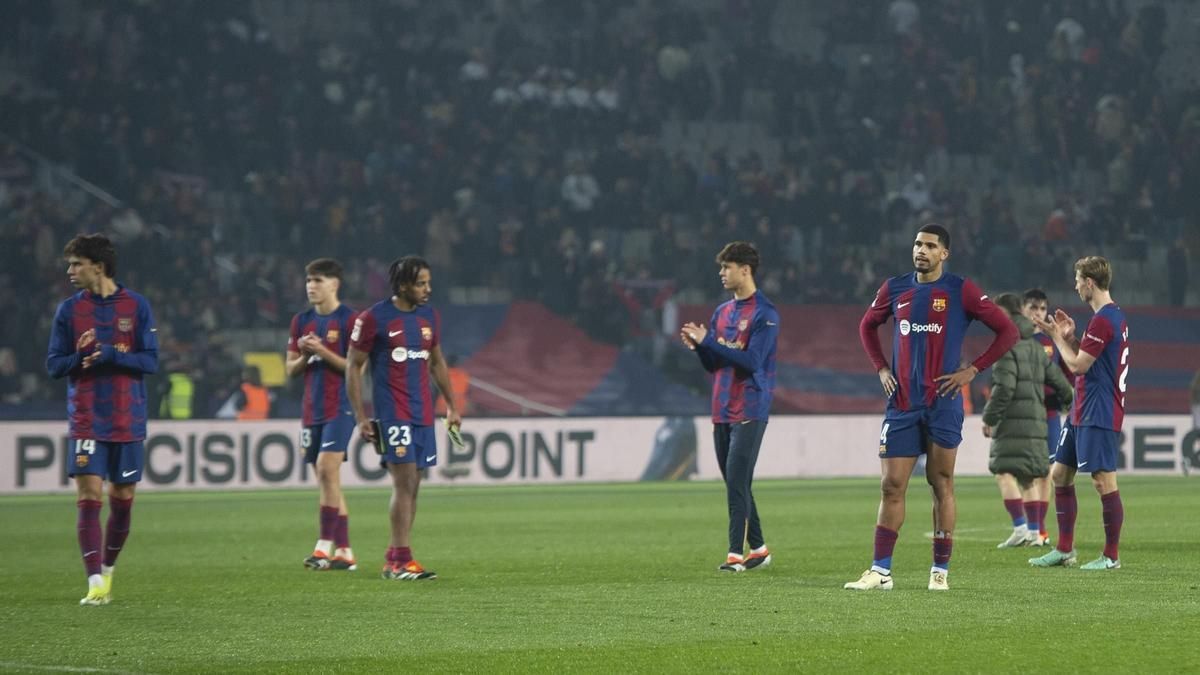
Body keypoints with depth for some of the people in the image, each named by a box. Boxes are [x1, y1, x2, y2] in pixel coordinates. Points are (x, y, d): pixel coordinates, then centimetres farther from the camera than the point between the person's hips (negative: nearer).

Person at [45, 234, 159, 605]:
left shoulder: (136, 306, 0)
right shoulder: (69, 309, 3)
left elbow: (150, 361, -3)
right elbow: (54, 364, 3)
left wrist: (112, 356, -19)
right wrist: (80, 358, -18)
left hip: (129, 421, 0)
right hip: (86, 421, 0)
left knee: (122, 500, 6)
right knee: (88, 498, -11)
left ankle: (108, 570, 27)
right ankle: (96, 584, -12)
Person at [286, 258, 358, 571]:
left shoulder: (349, 320, -6)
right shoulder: (301, 321, 13)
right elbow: (290, 369, 15)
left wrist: (322, 352, -17)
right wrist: (304, 356, -5)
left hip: (340, 407, -7)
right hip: (312, 409, 7)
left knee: (327, 469, -18)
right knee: (328, 480, 7)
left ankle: (325, 546, -17)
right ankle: (344, 551, 11)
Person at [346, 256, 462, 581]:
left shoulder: (430, 316, 10)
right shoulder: (373, 319, -8)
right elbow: (353, 367, -3)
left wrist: (451, 406, 19)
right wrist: (360, 417, -8)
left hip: (423, 413, 6)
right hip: (392, 412, -6)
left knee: (412, 484, 6)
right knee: (405, 481, -12)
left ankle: (394, 560, 13)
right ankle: (401, 561, -10)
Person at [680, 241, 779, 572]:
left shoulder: (764, 314, -10)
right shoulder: (722, 312, 15)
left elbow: (752, 361, -18)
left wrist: (709, 341, -18)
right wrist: (697, 346, -3)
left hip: (749, 411, -8)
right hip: (722, 409, 8)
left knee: (737, 483, -12)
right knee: (736, 485, 10)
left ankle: (736, 553, -11)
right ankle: (758, 548, 18)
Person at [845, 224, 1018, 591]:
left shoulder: (961, 291, -3)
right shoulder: (894, 289, 8)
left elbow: (1007, 331, -2)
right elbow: (867, 326, 26)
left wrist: (973, 370, -7)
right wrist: (881, 369, 12)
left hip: (943, 403, -3)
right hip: (902, 403, 3)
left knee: (942, 484, 2)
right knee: (891, 486, -1)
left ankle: (940, 571, 8)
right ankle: (880, 571, 1)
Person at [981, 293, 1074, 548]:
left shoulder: (1007, 347, -8)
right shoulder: (1036, 348, 17)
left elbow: (1004, 388, -17)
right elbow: (1059, 381, 20)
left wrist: (990, 417, -9)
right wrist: (1068, 400, 40)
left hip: (1012, 422, -8)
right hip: (1036, 420, 8)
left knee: (1005, 473, -10)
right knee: (1029, 477, 13)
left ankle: (1020, 527, -21)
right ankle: (1034, 532, 12)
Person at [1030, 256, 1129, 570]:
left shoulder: (1103, 320, -18)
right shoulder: (1115, 316, 15)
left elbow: (1078, 365, -16)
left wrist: (1057, 337, -3)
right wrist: (1070, 337, 13)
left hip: (1099, 415, -11)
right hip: (1082, 412, 11)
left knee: (1104, 481, -7)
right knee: (1059, 474, 13)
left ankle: (1111, 556, -2)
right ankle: (1064, 550, 18)